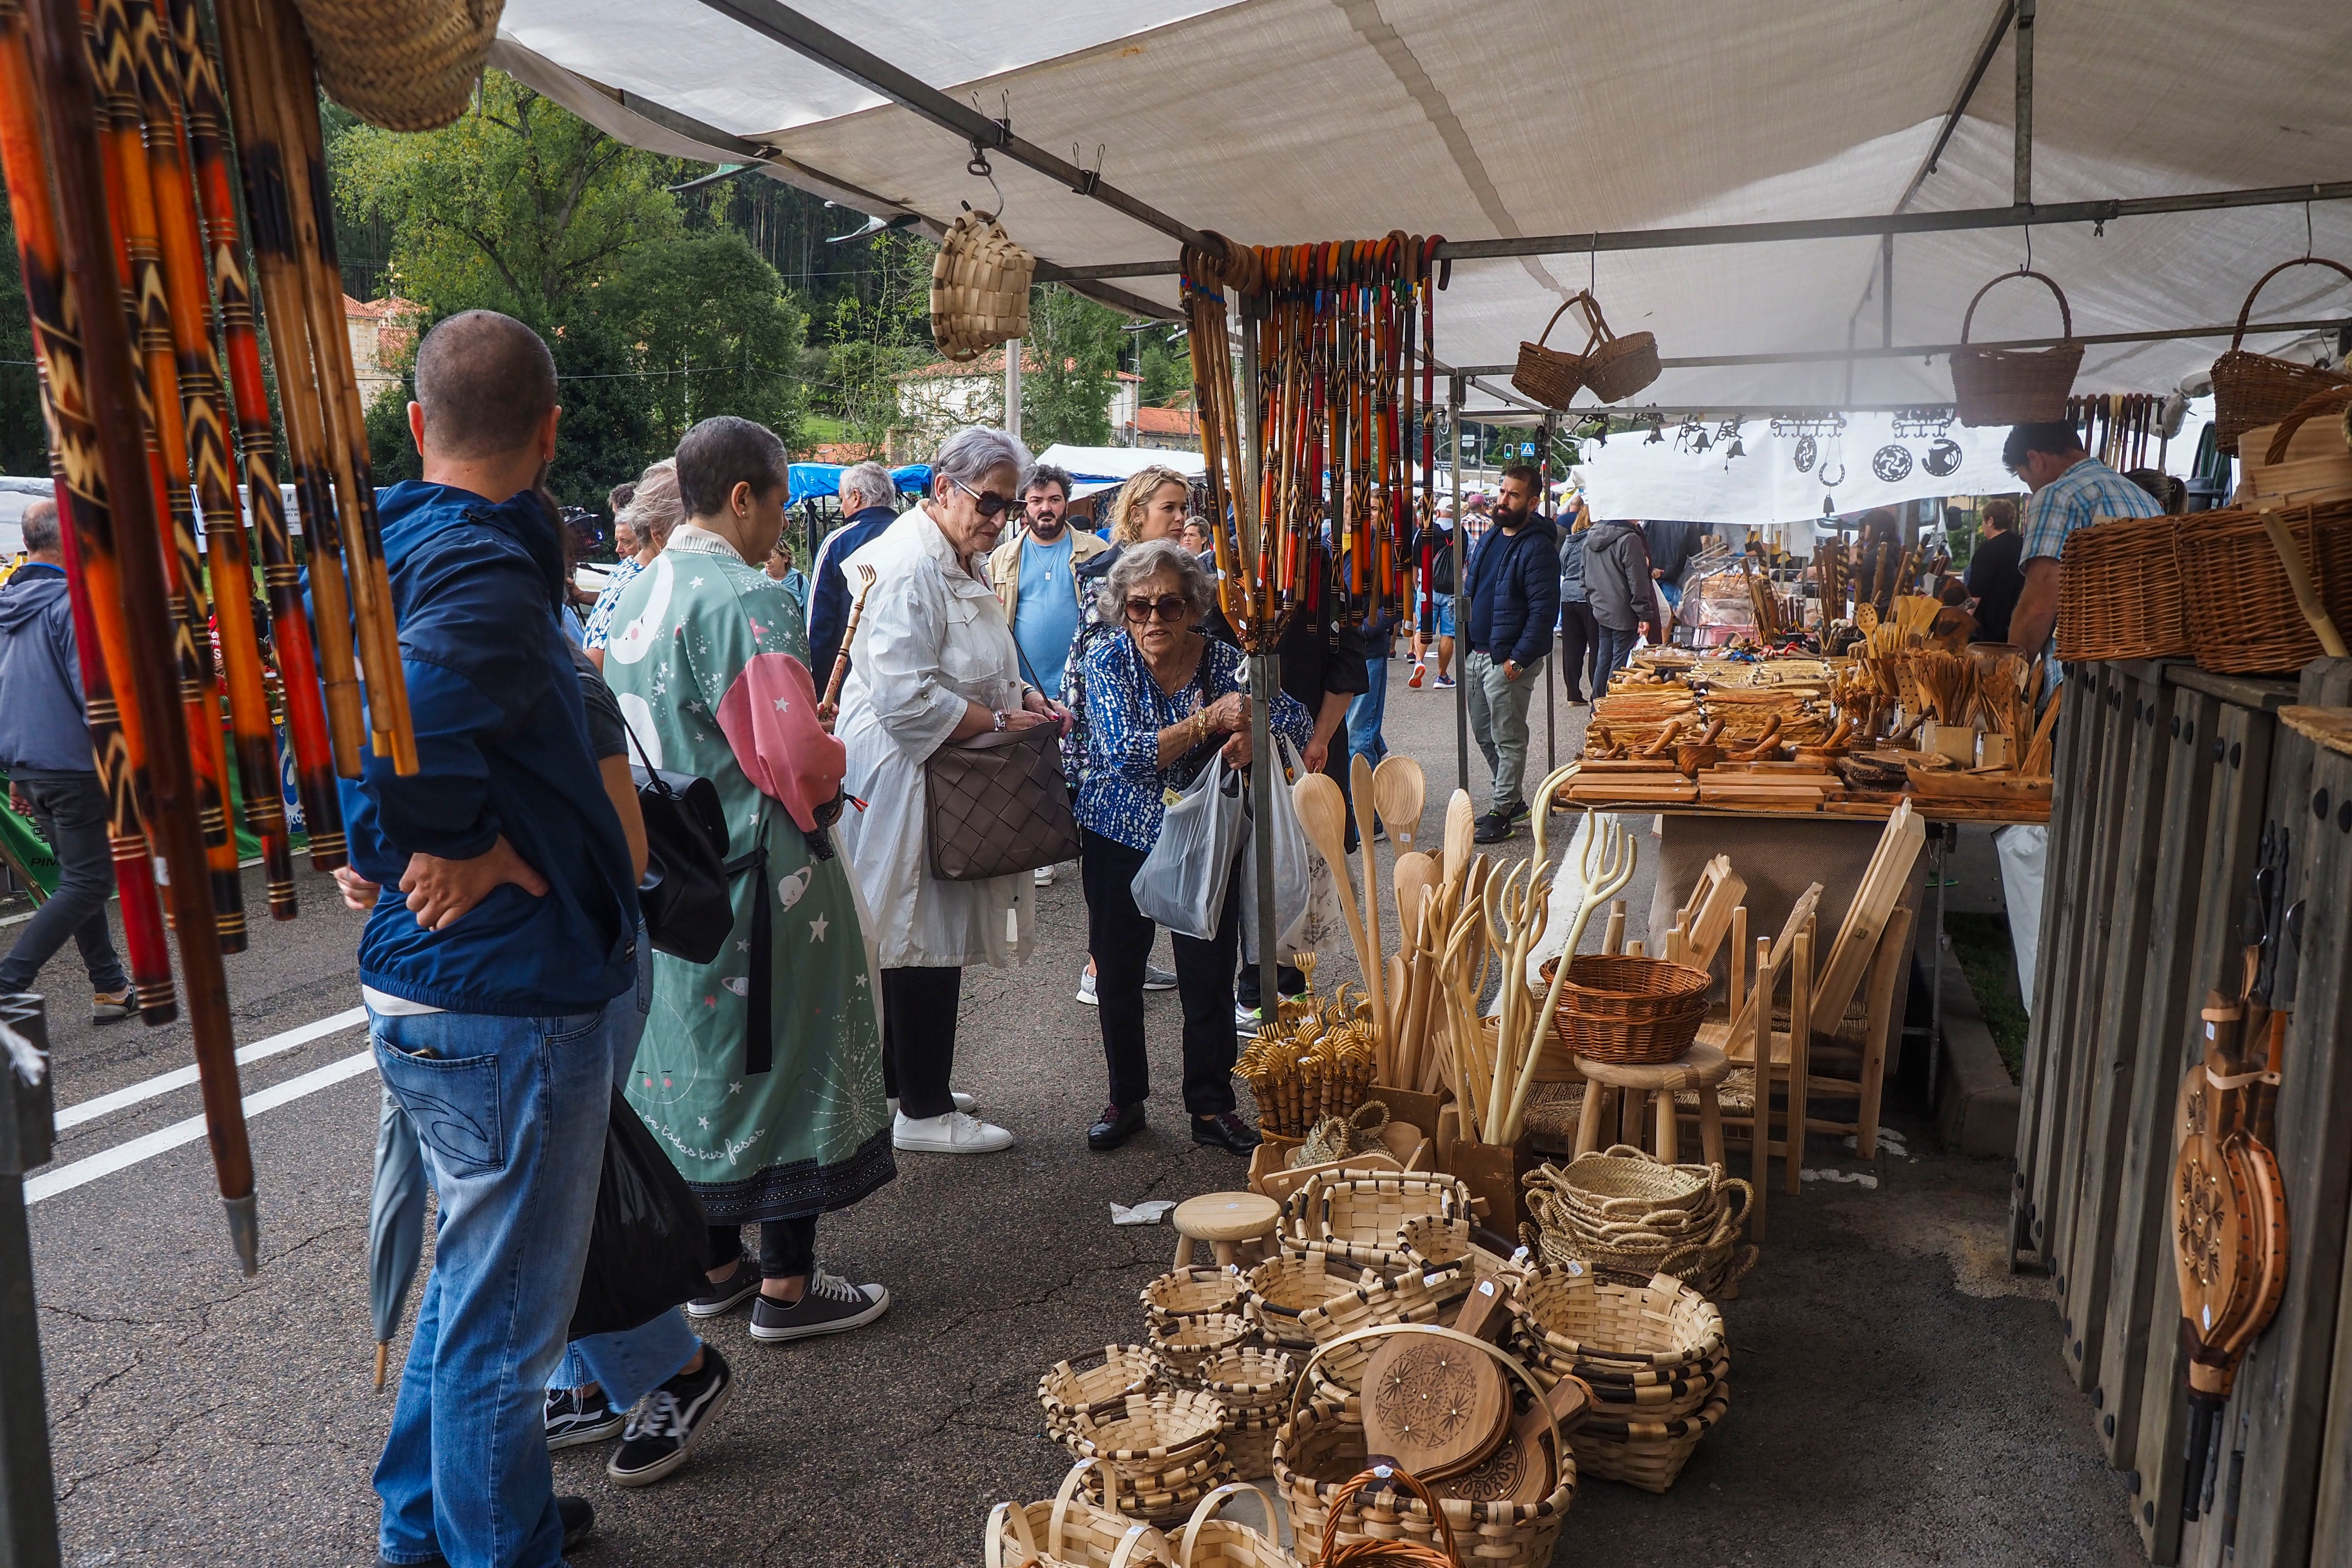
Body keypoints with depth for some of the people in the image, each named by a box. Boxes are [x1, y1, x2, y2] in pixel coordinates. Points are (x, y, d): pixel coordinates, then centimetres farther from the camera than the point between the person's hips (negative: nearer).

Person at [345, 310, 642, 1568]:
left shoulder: (386, 547, 8)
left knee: (475, 1279, 27)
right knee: (502, 1318, 7)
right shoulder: (488, 570, -21)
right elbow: (400, 720, -36)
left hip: (430, 996, 10)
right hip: (511, 1003, -10)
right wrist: (450, 851, -19)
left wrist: (392, 848, 5)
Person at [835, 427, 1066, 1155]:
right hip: (906, 775, -10)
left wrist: (1025, 695, 9)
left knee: (930, 935, 16)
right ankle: (923, 1112, 7)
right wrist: (1001, 721, -19)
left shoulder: (960, 564, 16)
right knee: (924, 938, -4)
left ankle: (910, 1083, 28)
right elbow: (907, 698, -26)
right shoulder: (910, 568, -19)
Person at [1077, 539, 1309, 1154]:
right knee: (1116, 971, 10)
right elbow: (1126, 754, -25)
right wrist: (1208, 721, -34)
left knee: (1209, 975, 3)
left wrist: (1254, 730, -33)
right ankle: (1125, 1099, 27)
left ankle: (1212, 1107, 18)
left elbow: (1297, 719, -12)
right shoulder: (1108, 660, -13)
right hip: (1120, 835, 0)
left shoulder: (1222, 660, -9)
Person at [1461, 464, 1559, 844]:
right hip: (1477, 654, 9)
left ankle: (1501, 812, 10)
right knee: (1483, 732, 17)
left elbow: (1544, 611, -19)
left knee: (1508, 740, 1)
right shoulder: (1491, 537, 12)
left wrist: (1518, 660, -20)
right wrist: (1465, 644, 12)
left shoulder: (1538, 547, -15)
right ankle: (1513, 797, 31)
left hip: (1509, 660, -9)